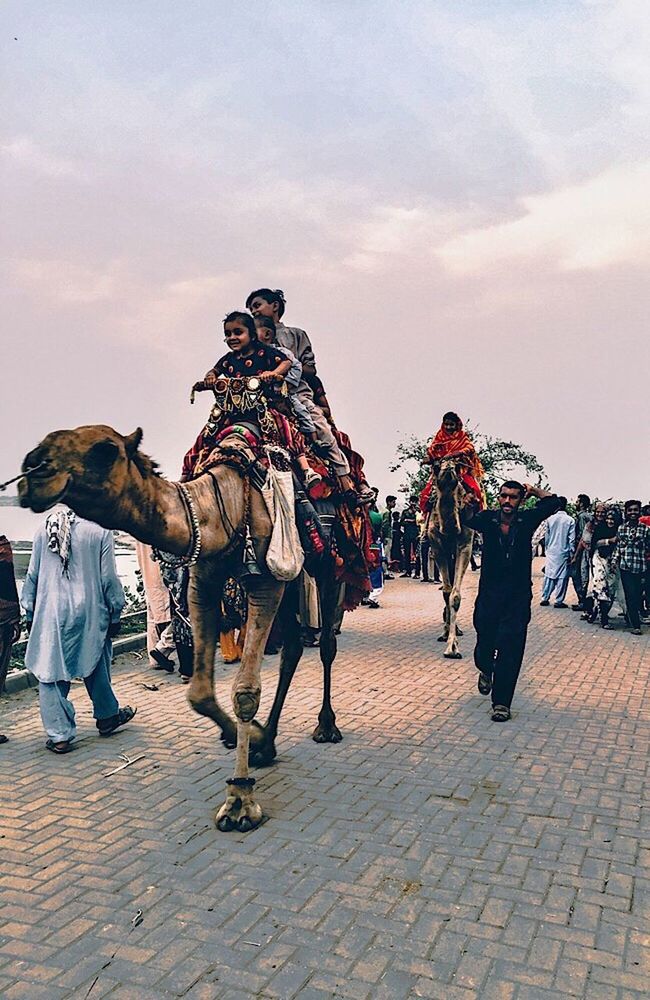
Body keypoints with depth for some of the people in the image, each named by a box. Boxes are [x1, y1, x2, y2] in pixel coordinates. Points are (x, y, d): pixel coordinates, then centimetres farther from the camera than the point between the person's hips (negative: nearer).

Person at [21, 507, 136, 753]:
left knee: (51, 672, 8)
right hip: (90, 613, -1)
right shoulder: (99, 531, -8)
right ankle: (107, 717, 34)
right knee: (97, 667, 17)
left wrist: (30, 613, 15)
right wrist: (115, 613, 5)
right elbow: (108, 577, -5)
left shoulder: (43, 531, 1)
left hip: (50, 613, 1)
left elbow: (33, 575, 6)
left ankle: (59, 735, 10)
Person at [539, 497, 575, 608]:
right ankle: (559, 601, 4)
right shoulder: (570, 520, -8)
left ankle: (545, 598, 11)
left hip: (551, 551, 3)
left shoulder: (550, 519, -1)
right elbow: (572, 539, -7)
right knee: (562, 577, 3)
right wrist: (571, 553, 1)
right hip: (564, 552, -3)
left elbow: (546, 536, 5)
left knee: (549, 574, 9)